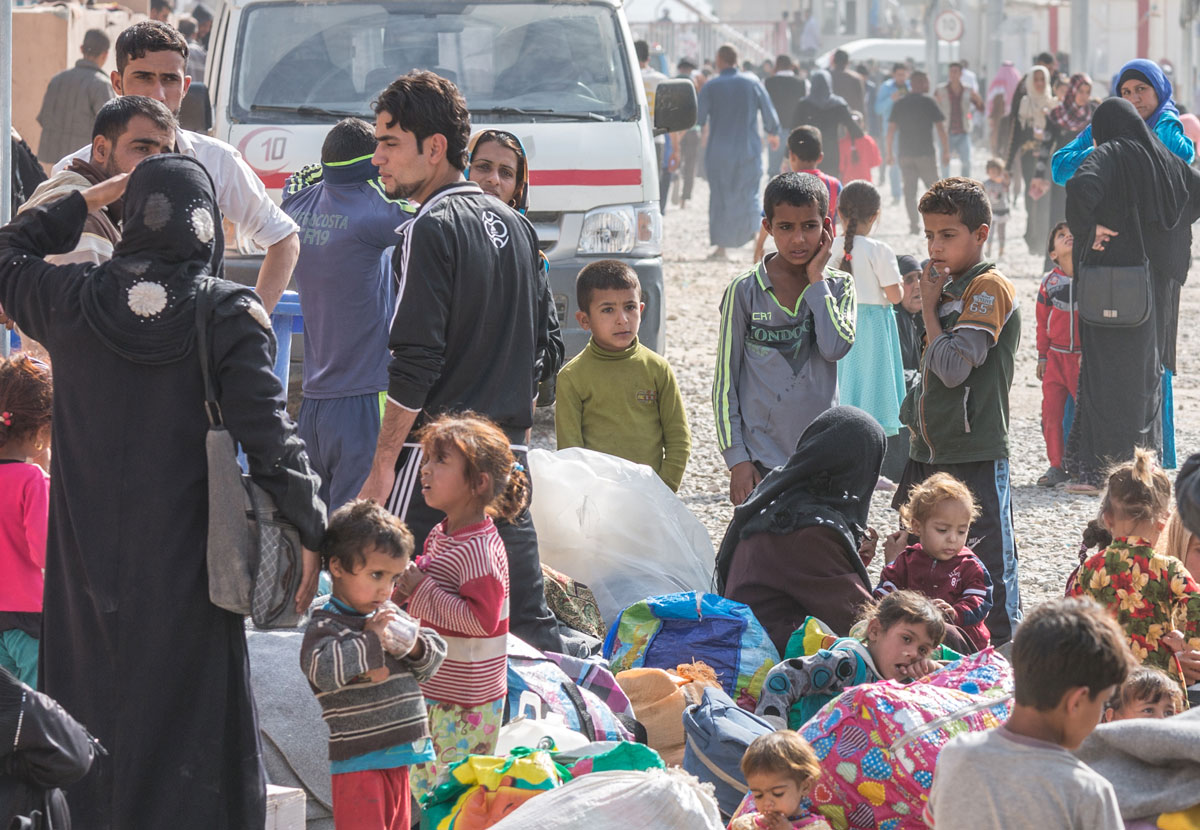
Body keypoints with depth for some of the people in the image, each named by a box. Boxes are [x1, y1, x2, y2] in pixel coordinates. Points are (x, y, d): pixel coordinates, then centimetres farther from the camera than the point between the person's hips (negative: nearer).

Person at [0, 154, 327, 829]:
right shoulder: (230, 315, -10)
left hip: (90, 561, 2)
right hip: (186, 563, -2)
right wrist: (312, 534, -2)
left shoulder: (72, 299, -3)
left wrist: (87, 200, 20)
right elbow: (270, 437, -11)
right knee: (182, 722, 4)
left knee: (92, 707, 12)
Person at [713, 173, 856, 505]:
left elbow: (836, 347, -16)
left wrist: (816, 278, -8)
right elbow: (725, 382, 1)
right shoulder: (745, 291, -1)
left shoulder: (838, 287, 4)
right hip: (762, 457, -2)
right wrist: (736, 459, -4)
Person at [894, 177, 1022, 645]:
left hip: (977, 456, -9)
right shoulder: (948, 289, 16)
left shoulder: (990, 288, -11)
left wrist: (928, 307, -9)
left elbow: (952, 366, -20)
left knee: (988, 569, -6)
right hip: (931, 452, 9)